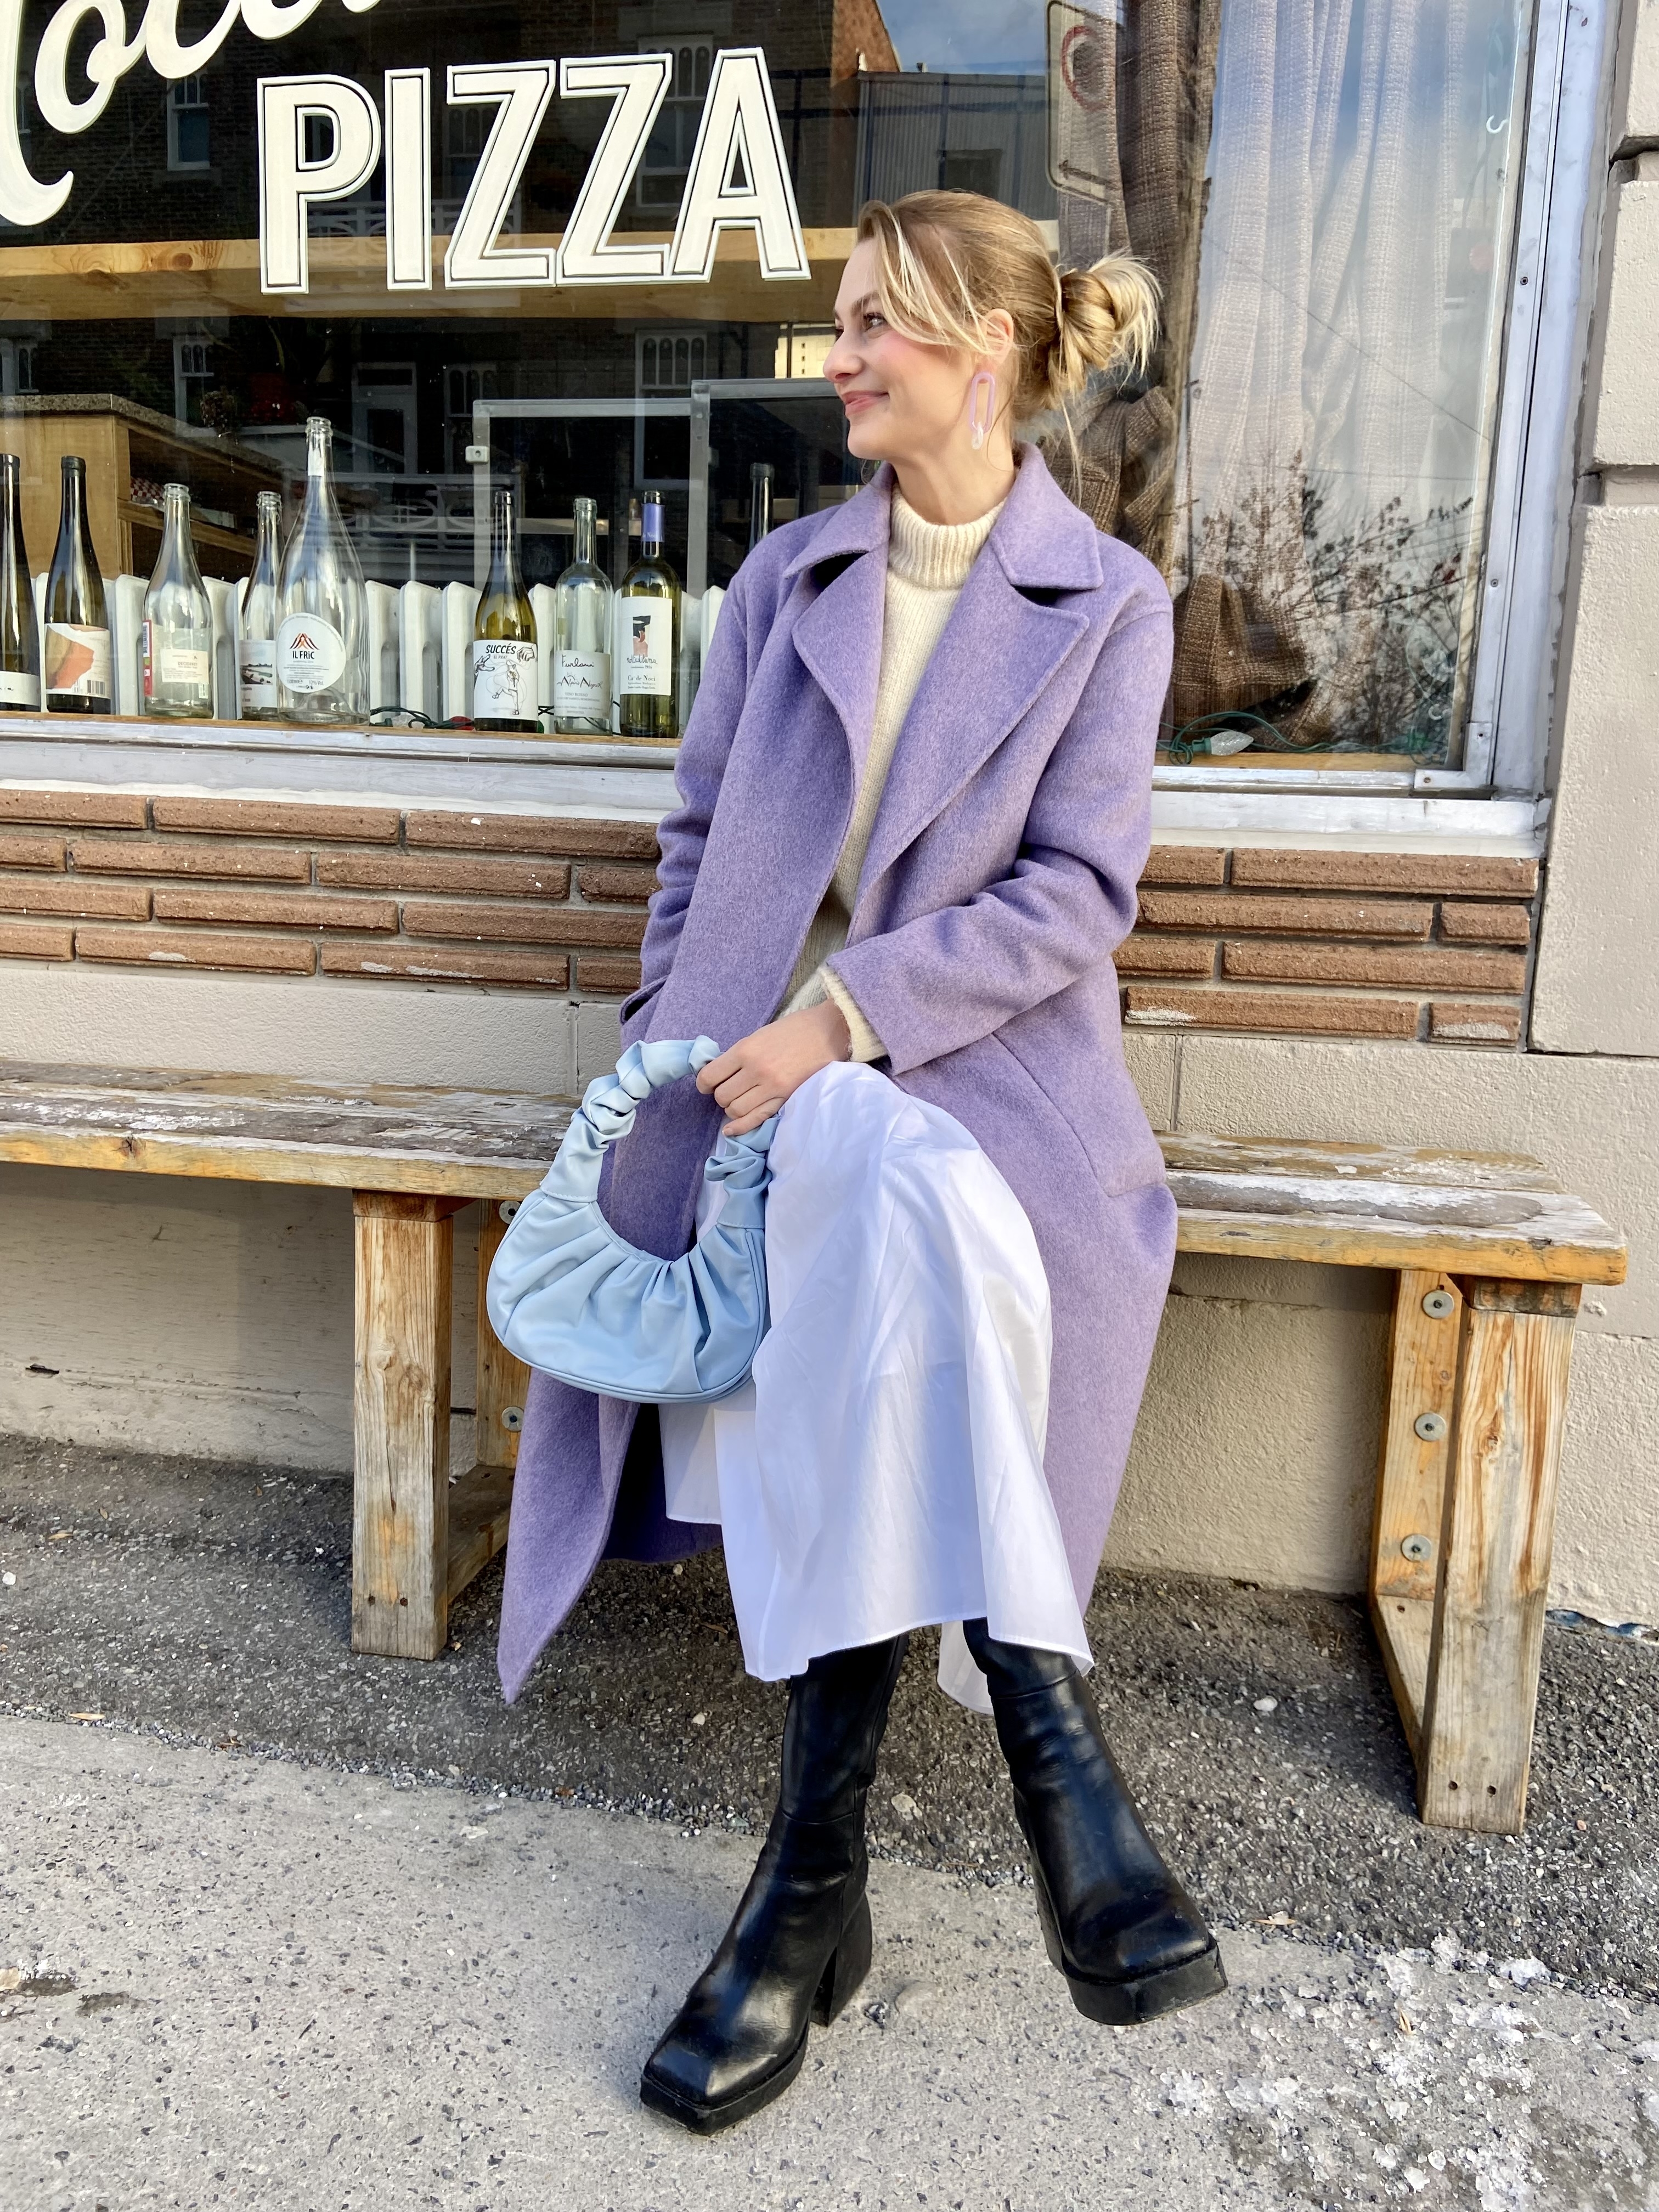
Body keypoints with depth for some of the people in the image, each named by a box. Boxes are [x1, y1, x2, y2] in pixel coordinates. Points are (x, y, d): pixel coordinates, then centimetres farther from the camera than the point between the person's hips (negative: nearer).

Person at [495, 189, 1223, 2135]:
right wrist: (675, 1041, 4)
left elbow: (1074, 891, -5)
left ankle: (818, 1863, -23)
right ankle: (1049, 1742, -28)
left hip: (984, 1060, -1)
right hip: (769, 1074, 2)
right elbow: (699, 839, 18)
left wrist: (847, 1014, -15)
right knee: (919, 1198, -35)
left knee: (890, 1210, -35)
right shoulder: (786, 578, 18)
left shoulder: (1105, 603, 6)